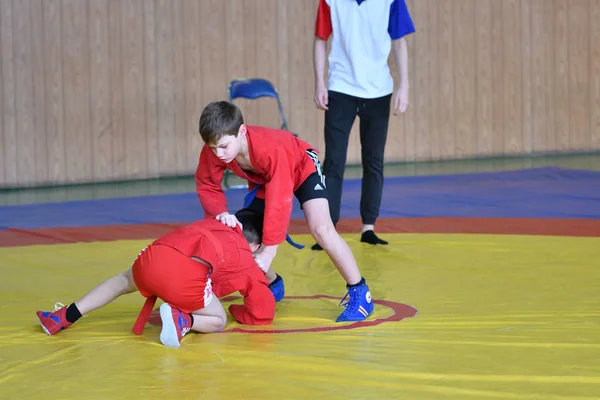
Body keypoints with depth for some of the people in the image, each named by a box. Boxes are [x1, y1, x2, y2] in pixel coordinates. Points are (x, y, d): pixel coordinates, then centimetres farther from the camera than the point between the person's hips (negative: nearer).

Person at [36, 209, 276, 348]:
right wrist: (237, 311, 46)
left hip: (153, 255, 5)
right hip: (186, 275, -5)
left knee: (125, 280, 37)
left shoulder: (210, 225, 37)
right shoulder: (249, 264, 27)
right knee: (217, 321, 19)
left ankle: (64, 317, 30)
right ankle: (183, 321, -12)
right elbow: (263, 315, 28)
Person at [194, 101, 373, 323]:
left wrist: (268, 250, -41)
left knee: (320, 228, -25)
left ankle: (359, 292, -13)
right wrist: (220, 213, -36)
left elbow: (279, 201, -42)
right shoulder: (213, 151, -29)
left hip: (302, 168, -6)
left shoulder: (270, 148, -44)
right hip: (262, 181, 6)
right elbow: (207, 186, -15)